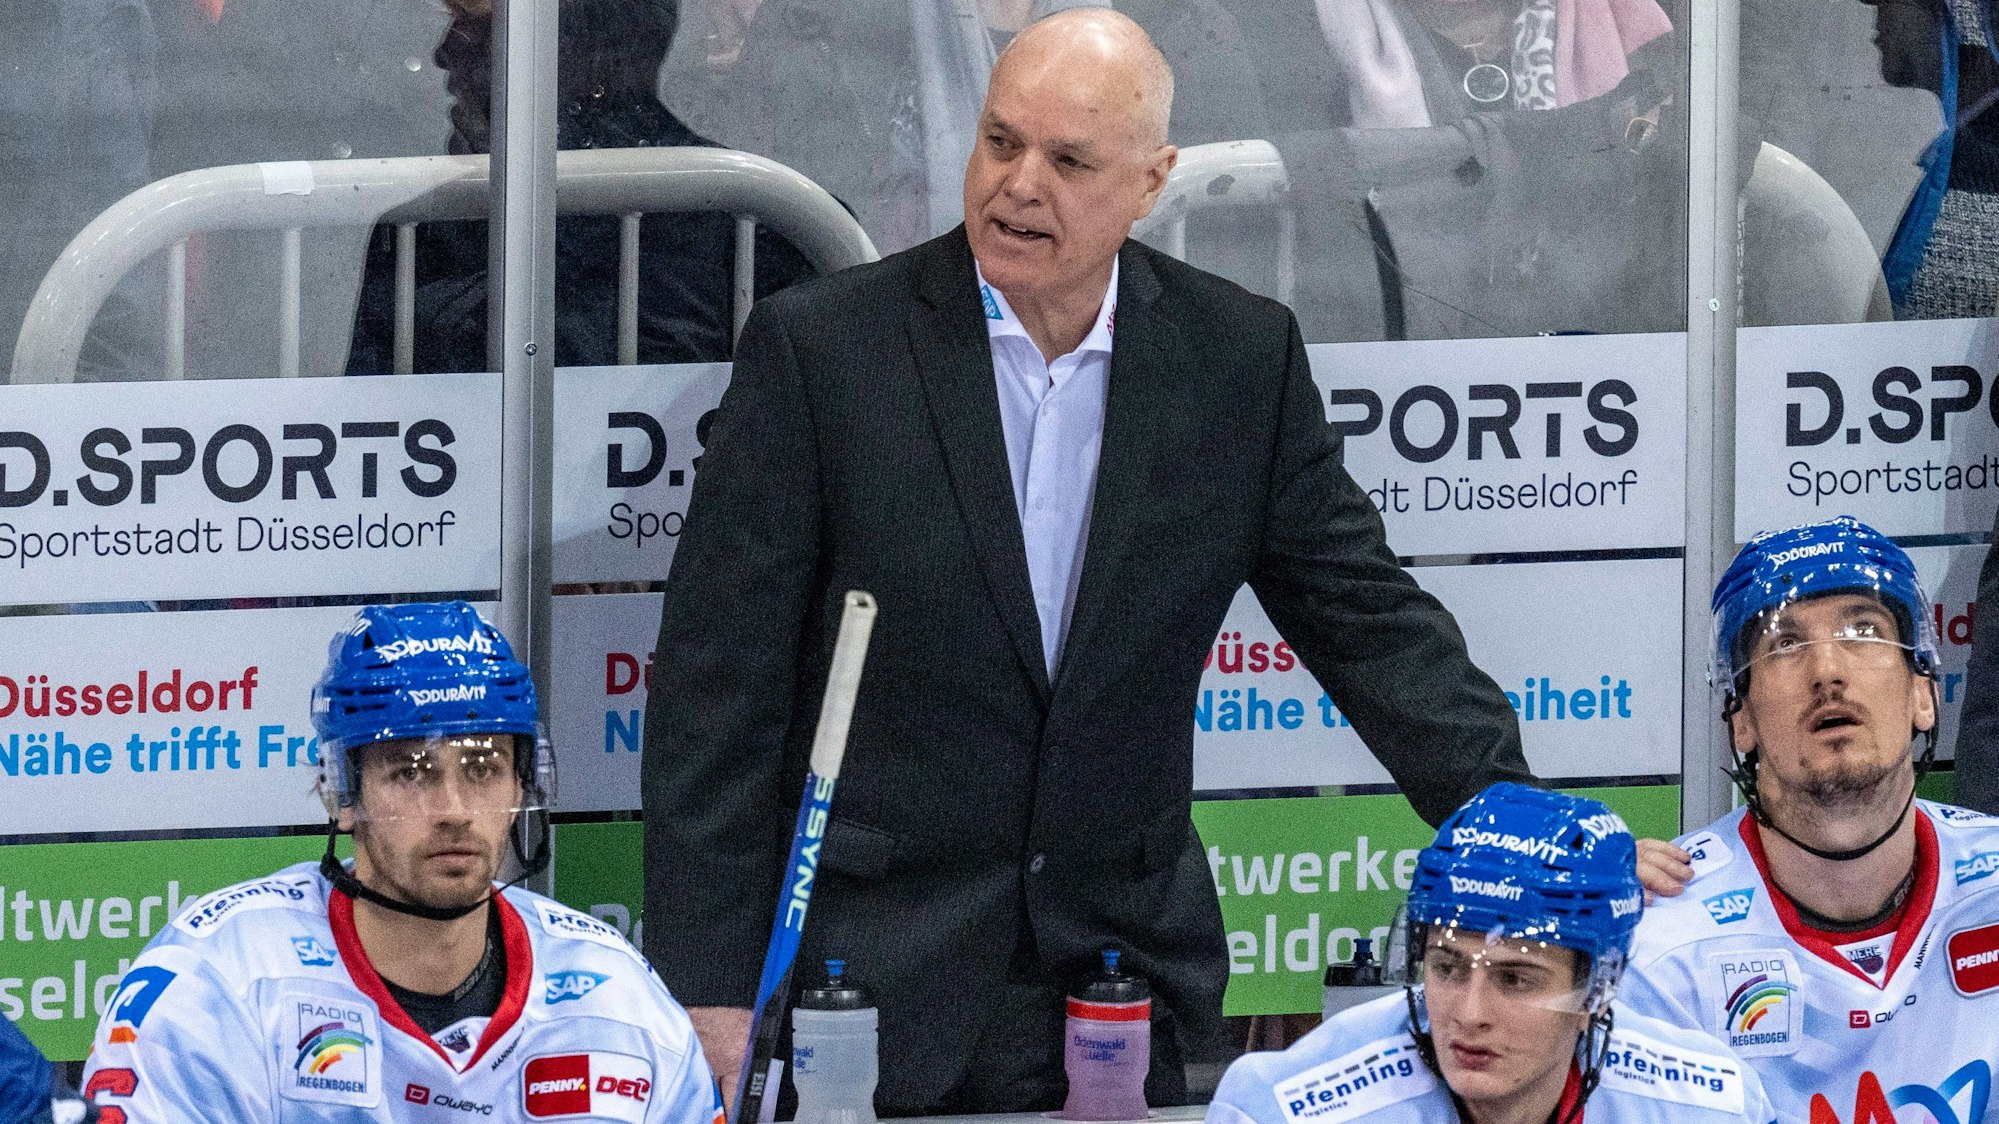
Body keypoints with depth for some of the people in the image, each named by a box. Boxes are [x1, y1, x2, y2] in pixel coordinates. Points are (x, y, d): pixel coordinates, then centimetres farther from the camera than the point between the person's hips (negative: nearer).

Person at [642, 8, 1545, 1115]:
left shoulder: (1242, 359, 3)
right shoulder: (819, 347, -5)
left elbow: (1369, 626, 9)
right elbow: (717, 688, -5)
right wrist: (710, 989, -9)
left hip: (1126, 983, 2)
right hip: (867, 986, -2)